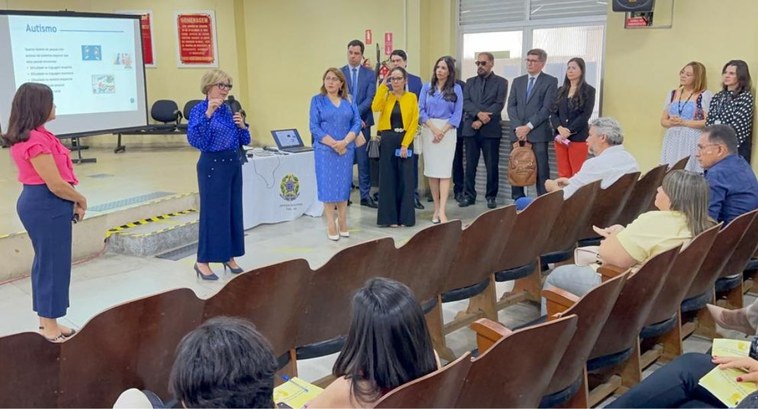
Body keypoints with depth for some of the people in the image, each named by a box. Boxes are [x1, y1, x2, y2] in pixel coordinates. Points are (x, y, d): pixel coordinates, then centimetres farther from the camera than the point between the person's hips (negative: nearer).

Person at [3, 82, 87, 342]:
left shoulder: (28, 136, 10)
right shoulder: (36, 141, -22)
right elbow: (56, 185, -22)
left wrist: (73, 201, 7)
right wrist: (80, 200, -5)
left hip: (37, 202, 10)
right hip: (46, 206, -10)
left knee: (45, 262, 18)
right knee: (53, 264, 1)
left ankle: (45, 320, 31)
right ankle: (51, 327, 13)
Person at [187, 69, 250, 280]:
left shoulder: (229, 109, 11)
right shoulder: (200, 110, -9)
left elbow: (244, 141, 13)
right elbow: (195, 140, -24)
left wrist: (242, 125, -6)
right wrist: (208, 114, -29)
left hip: (233, 164, 7)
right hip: (213, 165, -7)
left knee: (234, 211, 11)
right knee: (213, 212, -3)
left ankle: (229, 256, 23)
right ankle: (203, 261, 7)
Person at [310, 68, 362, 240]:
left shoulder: (349, 100, 9)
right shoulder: (317, 100, 2)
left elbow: (357, 123, 2)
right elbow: (314, 127, -5)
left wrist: (344, 142, -14)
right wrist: (333, 144, -14)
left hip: (346, 149, 3)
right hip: (325, 150, -2)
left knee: (344, 184, 6)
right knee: (328, 185, -1)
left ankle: (342, 222, 15)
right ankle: (331, 224, 5)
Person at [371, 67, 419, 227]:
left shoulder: (411, 97, 2)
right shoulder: (386, 95, 6)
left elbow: (414, 122, -4)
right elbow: (375, 107, -15)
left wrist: (405, 144, -12)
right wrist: (383, 85, -12)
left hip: (405, 141, -1)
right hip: (387, 141, 1)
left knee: (405, 179, 2)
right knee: (388, 178, 3)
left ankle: (405, 217, 11)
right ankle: (390, 217, 10)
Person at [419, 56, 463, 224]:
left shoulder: (456, 89, 3)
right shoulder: (427, 87, 7)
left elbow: (457, 114, -1)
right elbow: (421, 110, 1)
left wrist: (442, 131, -11)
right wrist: (434, 129, -11)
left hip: (447, 131, -2)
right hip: (429, 130, 2)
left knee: (444, 171, -8)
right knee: (431, 170, 4)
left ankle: (442, 211, -13)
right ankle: (436, 208, 13)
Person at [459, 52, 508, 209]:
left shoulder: (501, 82, 3)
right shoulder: (470, 82, 14)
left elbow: (499, 104, -7)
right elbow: (465, 102, 1)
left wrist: (482, 121, -14)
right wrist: (478, 113, -17)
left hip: (491, 130, -3)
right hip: (471, 129, 3)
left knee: (491, 165, 1)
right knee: (470, 165, 6)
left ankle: (491, 196, 11)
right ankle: (469, 195, 14)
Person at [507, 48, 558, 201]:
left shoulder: (550, 81, 2)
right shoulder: (518, 81, 16)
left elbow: (547, 108, -7)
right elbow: (511, 106, 8)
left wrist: (528, 127, -13)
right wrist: (517, 127, -7)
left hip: (538, 133, -4)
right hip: (518, 132, 4)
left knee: (541, 170, -4)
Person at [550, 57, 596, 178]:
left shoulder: (588, 90, 0)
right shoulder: (561, 90, 14)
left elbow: (585, 115, -8)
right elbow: (553, 112, 8)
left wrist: (569, 131, -15)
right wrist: (560, 128, -10)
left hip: (578, 137, -4)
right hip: (560, 137, 4)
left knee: (577, 175, -4)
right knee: (563, 174, 4)